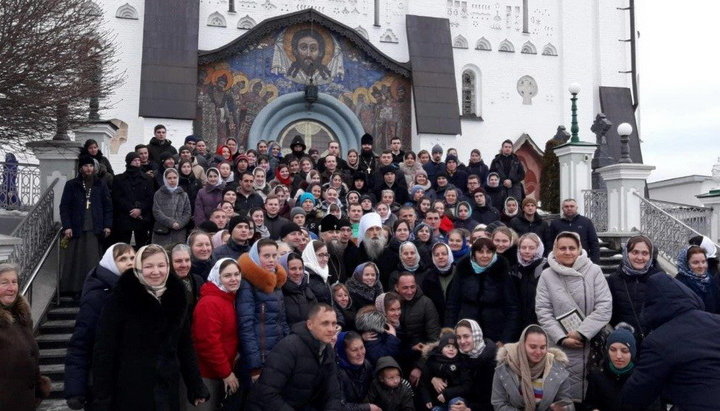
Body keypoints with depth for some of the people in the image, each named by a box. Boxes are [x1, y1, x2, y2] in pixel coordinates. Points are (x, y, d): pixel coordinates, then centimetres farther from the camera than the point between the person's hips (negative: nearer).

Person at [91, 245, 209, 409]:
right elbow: (104, 349, -10)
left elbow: (185, 345, 8)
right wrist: (101, 398, -12)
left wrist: (197, 387, 8)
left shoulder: (176, 296, 1)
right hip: (129, 392, -3)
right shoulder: (121, 298, -11)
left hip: (168, 390, 4)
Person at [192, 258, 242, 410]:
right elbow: (208, 343, -25)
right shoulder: (209, 303, -21)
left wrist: (229, 369, 9)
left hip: (222, 371, 9)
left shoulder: (232, 298, 8)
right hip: (208, 372, -9)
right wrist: (226, 372, -18)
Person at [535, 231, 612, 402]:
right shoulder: (547, 275, 2)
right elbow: (543, 311, -1)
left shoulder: (594, 271, -1)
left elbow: (605, 307, -7)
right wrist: (562, 338, -11)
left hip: (593, 345, 0)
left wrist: (580, 333, -13)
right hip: (561, 349, 0)